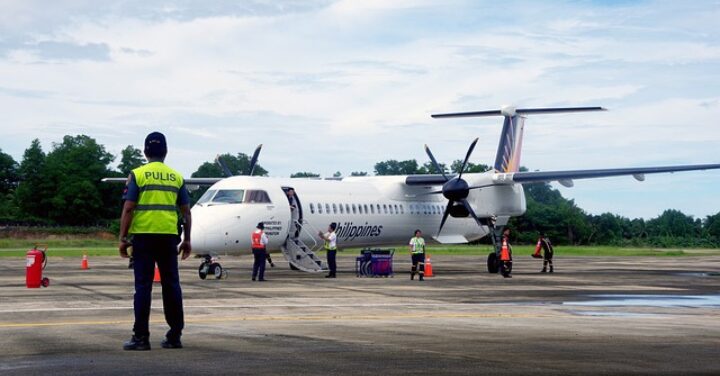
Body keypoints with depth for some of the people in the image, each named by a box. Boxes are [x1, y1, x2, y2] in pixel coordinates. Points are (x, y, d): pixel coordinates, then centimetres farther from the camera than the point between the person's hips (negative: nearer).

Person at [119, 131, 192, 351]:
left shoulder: (137, 175, -1)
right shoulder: (177, 177, 9)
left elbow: (128, 209, -7)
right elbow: (186, 211, 9)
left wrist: (123, 237, -2)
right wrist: (187, 240, 16)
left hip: (143, 236, -3)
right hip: (169, 236, 3)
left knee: (143, 286, 0)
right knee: (171, 285, 8)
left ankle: (141, 337, -1)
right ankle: (175, 336, 11)